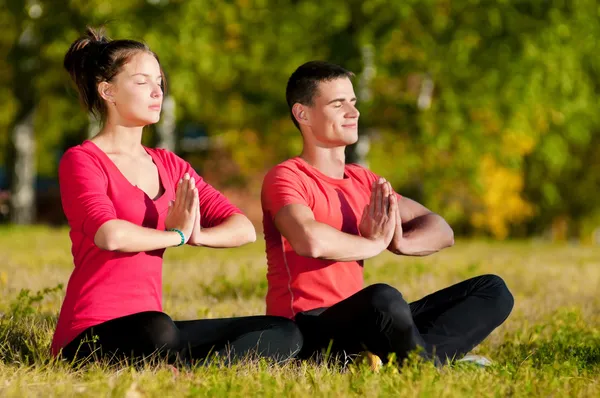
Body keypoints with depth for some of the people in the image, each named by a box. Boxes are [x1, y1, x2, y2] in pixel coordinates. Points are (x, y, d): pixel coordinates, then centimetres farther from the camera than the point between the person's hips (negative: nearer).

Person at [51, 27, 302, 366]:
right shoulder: (81, 160, -3)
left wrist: (196, 235, -13)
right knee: (157, 330, -41)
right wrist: (176, 235, -5)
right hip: (92, 335, -8)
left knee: (284, 332, -4)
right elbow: (110, 235, -23)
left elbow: (244, 229, 9)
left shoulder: (170, 166, 17)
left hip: (150, 327, 8)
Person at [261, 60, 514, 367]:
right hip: (308, 331, -9)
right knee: (383, 298, -41)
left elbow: (441, 231, 14)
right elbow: (309, 240, -29)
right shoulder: (284, 178, -7)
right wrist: (375, 243, -10)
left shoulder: (363, 181, 18)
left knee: (492, 290, -1)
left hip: (359, 324, 9)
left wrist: (399, 243, -10)